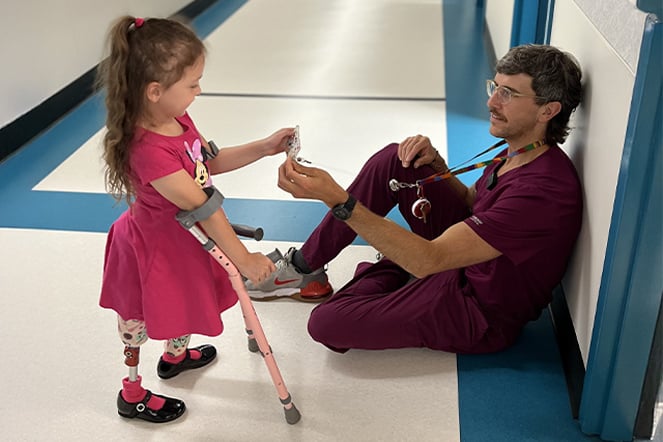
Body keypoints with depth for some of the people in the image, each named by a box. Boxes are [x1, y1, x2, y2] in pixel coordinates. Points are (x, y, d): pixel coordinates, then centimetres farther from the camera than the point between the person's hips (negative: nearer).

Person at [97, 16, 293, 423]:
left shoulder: (178, 119, -10)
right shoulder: (149, 150, -38)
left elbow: (210, 162, 5)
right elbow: (200, 207, -34)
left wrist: (263, 148, -1)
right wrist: (243, 259, -27)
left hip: (183, 237, 9)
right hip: (158, 248, -9)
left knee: (186, 302, 32)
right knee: (141, 322, 15)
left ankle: (176, 354, 61)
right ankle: (132, 395, 40)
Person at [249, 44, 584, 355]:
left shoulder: (543, 189, -33)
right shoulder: (520, 152, -3)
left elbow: (429, 260, -36)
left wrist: (337, 200, -42)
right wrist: (435, 164, -4)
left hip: (479, 314, -8)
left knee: (325, 323, -16)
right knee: (393, 160, -3)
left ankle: (390, 274, 14)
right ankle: (303, 264, 7)